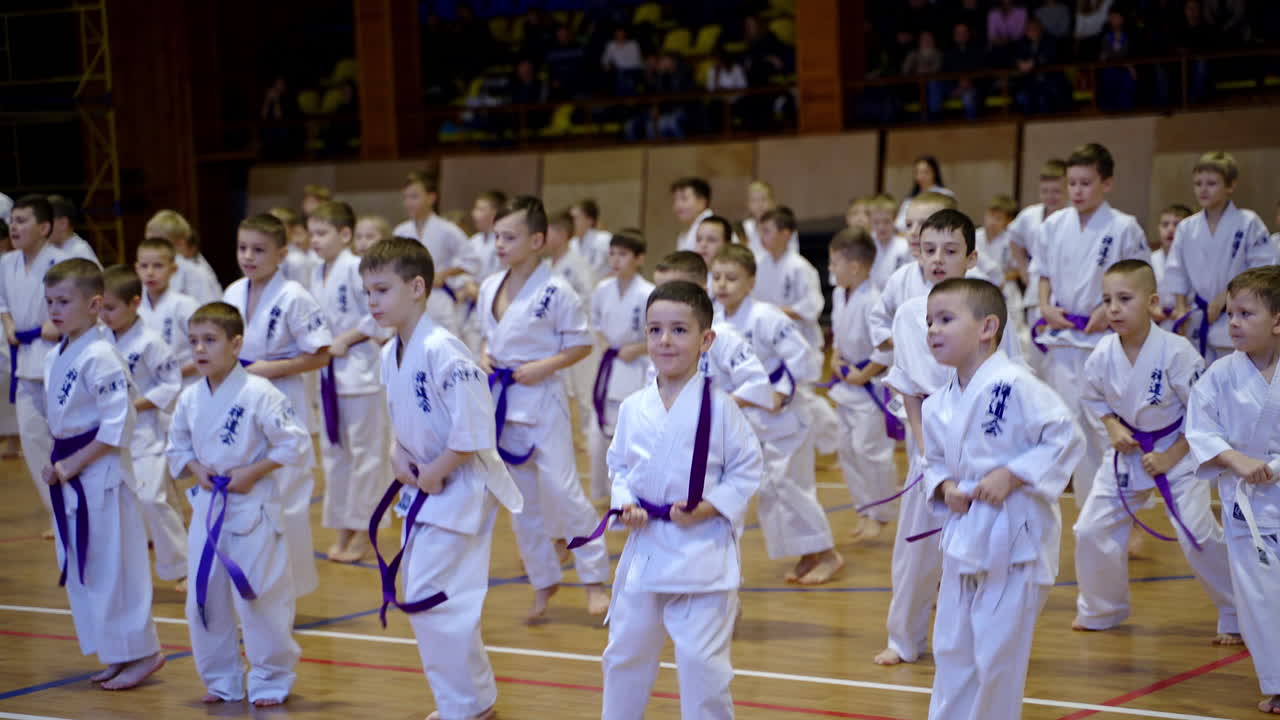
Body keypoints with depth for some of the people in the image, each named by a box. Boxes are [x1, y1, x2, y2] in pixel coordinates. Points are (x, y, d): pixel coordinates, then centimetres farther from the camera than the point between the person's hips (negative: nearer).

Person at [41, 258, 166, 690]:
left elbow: (117, 425, -21)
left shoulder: (99, 358, -18)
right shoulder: (55, 358, 9)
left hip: (100, 474, -9)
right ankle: (117, 654, 23)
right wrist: (55, 462, 6)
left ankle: (139, 653, 6)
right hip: (68, 474, 9)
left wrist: (74, 464, -18)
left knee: (112, 566, -4)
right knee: (79, 569, 14)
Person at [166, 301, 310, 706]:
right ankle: (221, 681, 25)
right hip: (209, 506, 6)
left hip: (253, 508, -6)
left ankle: (271, 680, 14)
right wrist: (195, 469, -3)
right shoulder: (190, 399, 3)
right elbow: (177, 447, 17)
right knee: (204, 600, 10)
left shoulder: (259, 394, -16)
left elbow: (295, 445, -15)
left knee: (260, 599, -2)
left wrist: (252, 473, -17)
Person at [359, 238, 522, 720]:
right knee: (421, 596, 14)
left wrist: (435, 473, -18)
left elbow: (474, 428, -26)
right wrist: (400, 458, 1)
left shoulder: (440, 352, -23)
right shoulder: (390, 355, 5)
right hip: (424, 487, 9)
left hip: (461, 489, -9)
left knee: (430, 598, -10)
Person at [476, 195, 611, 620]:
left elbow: (582, 345, -7)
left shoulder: (556, 292, -14)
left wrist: (544, 366, -18)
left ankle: (594, 579, 3)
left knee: (562, 489, -9)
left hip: (541, 401, -6)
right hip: (501, 400, 6)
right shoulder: (490, 288, 5)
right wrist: (484, 357, -1)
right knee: (520, 498, 12)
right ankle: (543, 581, 24)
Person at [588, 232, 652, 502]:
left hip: (637, 371, -6)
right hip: (609, 368, 6)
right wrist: (602, 341, 2)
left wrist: (637, 349, -15)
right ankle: (601, 492, 28)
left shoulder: (648, 295, -18)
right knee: (599, 436, 11)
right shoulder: (603, 290, 0)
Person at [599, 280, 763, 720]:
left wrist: (706, 509, -15)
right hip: (645, 547, 5)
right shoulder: (633, 408, 2)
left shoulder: (718, 408, -10)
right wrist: (625, 503, -4)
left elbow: (747, 470, -5)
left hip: (702, 552, -4)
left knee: (701, 660, -2)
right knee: (625, 650, 15)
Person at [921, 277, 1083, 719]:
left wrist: (1010, 476, -22)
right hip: (964, 533, 7)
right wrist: (944, 487, -3)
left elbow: (1065, 439, -17)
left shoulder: (1013, 385, -17)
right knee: (952, 648, 15)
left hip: (1015, 536, -7)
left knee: (997, 655, -1)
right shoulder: (939, 405, 6)